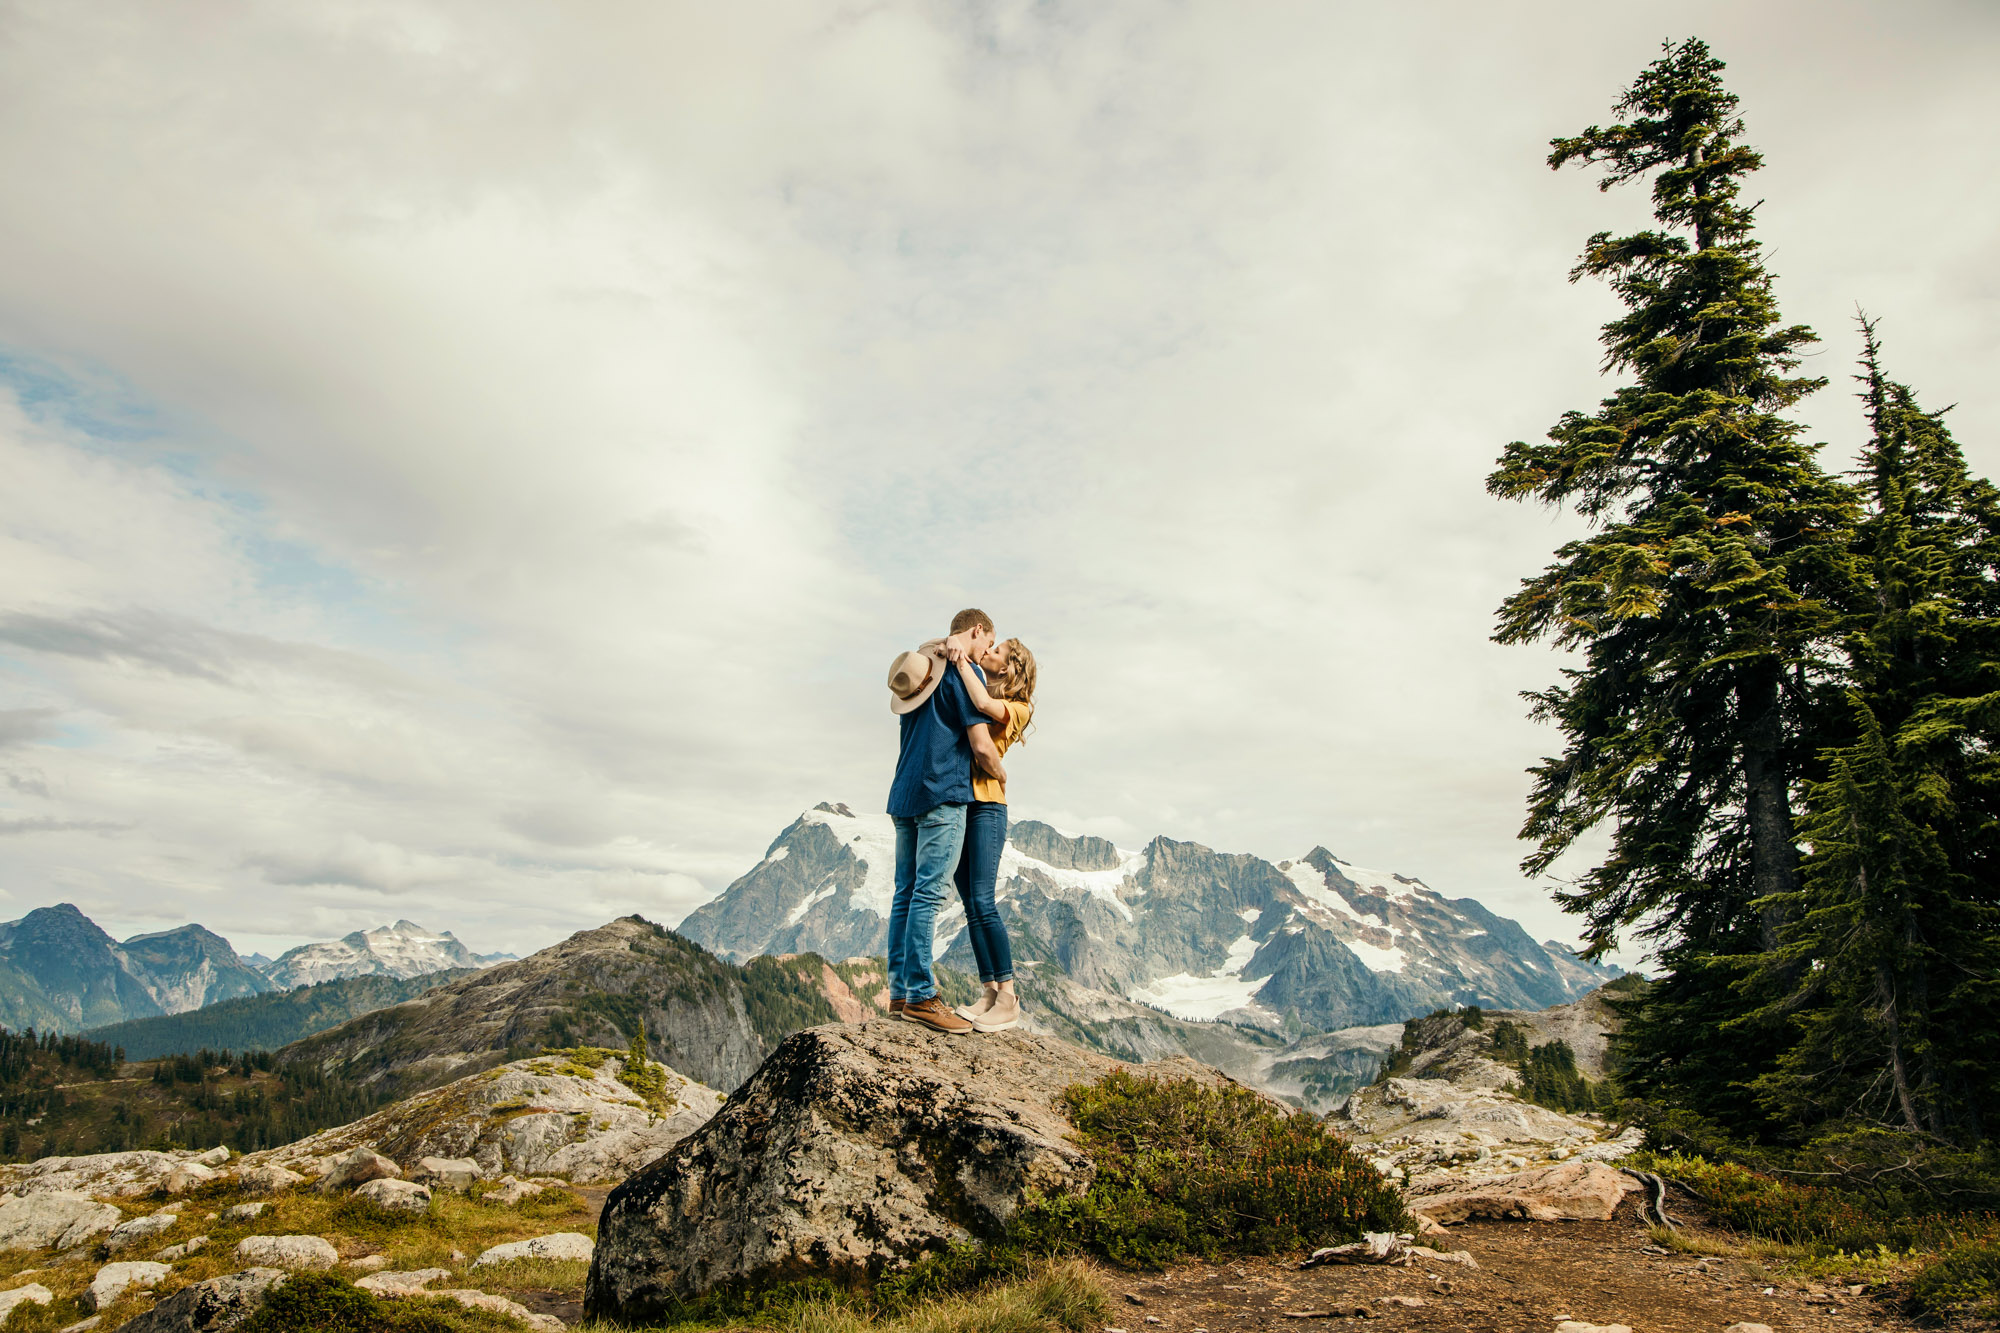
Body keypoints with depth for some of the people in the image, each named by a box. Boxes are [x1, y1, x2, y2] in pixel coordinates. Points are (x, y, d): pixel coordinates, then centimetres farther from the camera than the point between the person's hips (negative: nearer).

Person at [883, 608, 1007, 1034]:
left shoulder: (919, 668, 21)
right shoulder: (963, 673, -6)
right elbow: (981, 745, -11)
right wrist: (1000, 774, 6)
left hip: (903, 793, 9)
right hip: (942, 795, -9)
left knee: (906, 892, 8)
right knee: (927, 893, -9)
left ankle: (899, 992, 11)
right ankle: (920, 995, -9)